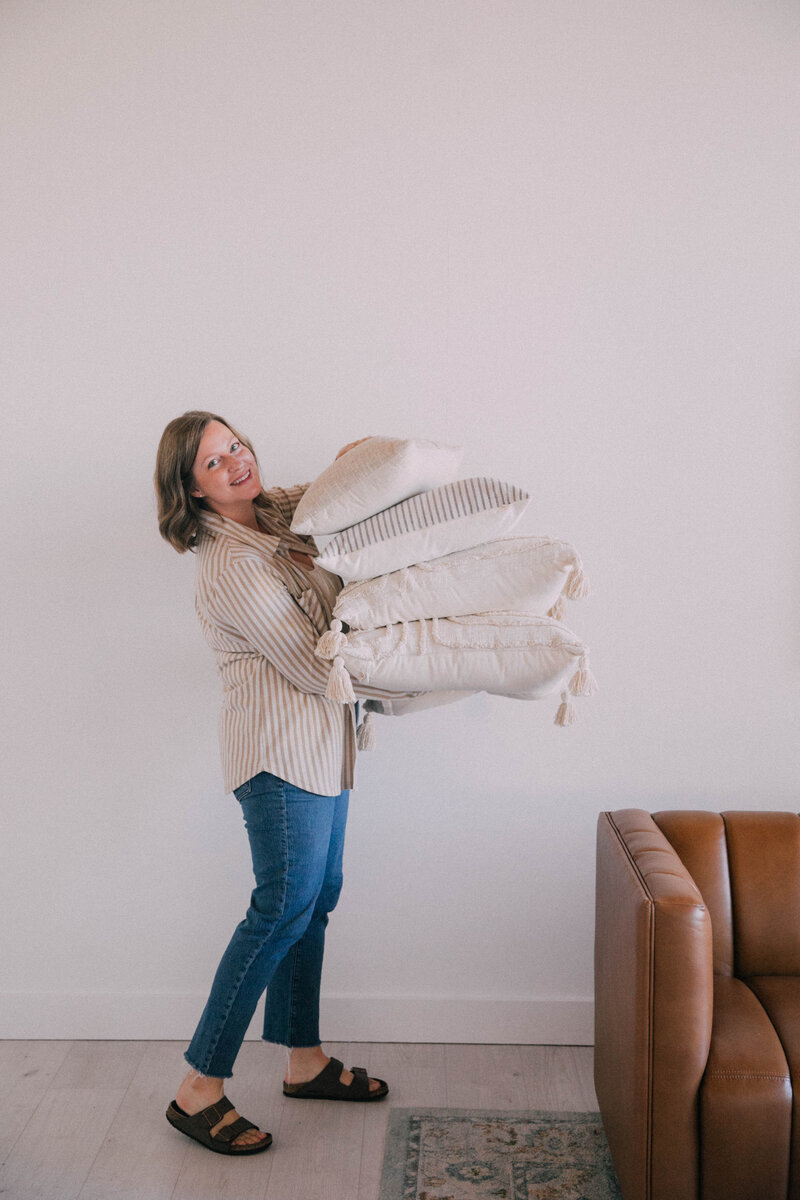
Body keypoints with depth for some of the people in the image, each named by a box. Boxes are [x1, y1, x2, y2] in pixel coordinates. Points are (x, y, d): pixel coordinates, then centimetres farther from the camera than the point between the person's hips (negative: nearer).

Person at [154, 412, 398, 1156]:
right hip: (281, 747, -9)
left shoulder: (276, 515, 7)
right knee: (284, 907, -7)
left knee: (315, 899, 14)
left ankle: (304, 1060, 28)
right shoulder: (231, 567, -20)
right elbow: (313, 666, -19)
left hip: (320, 743, 9)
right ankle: (199, 1089, 5)